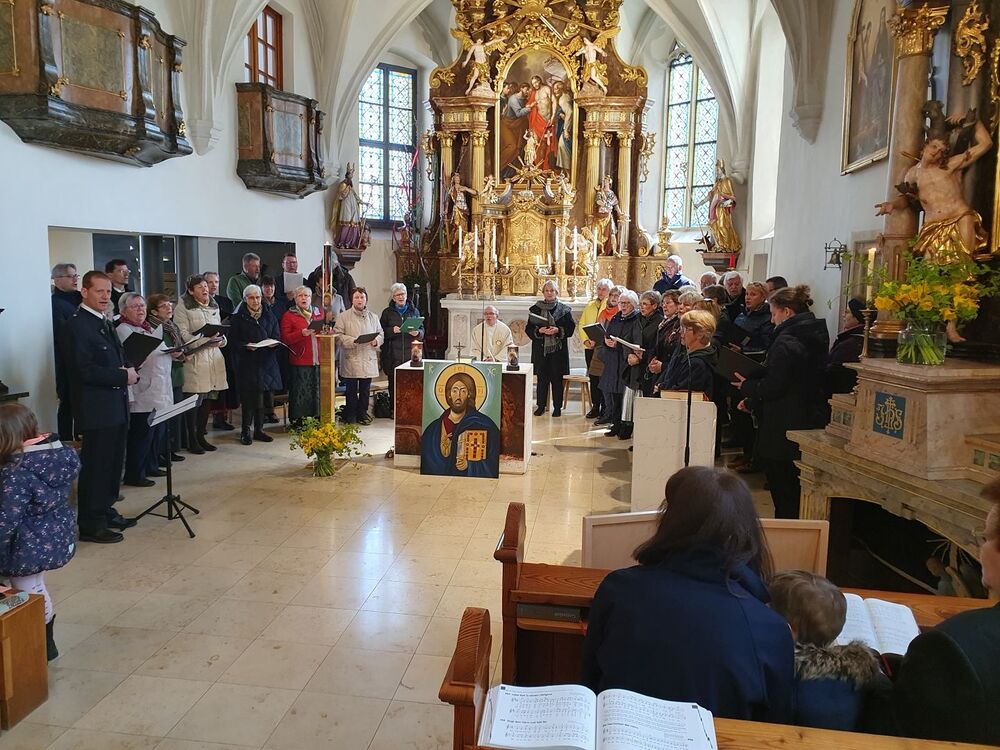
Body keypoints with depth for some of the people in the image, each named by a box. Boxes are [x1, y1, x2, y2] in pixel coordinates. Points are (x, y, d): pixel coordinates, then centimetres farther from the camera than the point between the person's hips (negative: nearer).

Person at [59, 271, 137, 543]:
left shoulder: (105, 323, 16)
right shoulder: (76, 325, -13)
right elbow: (85, 370, -20)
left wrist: (129, 372, 1)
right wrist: (123, 376, -15)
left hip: (115, 407, 9)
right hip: (95, 409, -9)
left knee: (113, 464, 16)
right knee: (94, 466, -1)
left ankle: (105, 511, 29)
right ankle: (90, 525, 8)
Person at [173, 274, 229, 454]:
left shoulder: (214, 307, 19)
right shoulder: (183, 308, -3)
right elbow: (182, 334, -10)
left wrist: (221, 340, 1)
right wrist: (204, 340, -20)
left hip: (214, 357, 7)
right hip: (194, 357, -7)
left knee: (208, 400, 9)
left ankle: (201, 436, 20)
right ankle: (192, 440, 4)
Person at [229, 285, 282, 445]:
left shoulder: (269, 316, 11)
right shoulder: (238, 317, 1)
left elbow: (277, 336, 12)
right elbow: (233, 341, -3)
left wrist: (273, 344, -9)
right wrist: (246, 346, -20)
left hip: (266, 361, 3)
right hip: (247, 362, -3)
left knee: (261, 397, 4)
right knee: (248, 397, -3)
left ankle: (259, 430, 15)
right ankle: (245, 431, 7)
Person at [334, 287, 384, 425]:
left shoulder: (373, 317, 13)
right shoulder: (344, 317, 2)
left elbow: (381, 334, 15)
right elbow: (338, 336, -4)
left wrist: (376, 341, -7)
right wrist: (352, 341, -17)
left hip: (368, 359, 3)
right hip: (351, 360, -3)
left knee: (365, 390, 8)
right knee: (351, 390, 2)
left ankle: (362, 413, 20)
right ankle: (350, 416, 12)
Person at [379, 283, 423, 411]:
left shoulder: (414, 311, 12)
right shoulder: (387, 312, 9)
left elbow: (422, 330, 12)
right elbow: (382, 331, 5)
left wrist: (417, 333, -10)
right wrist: (392, 330, -13)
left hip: (410, 353, 1)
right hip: (393, 354, 0)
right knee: (393, 382, 0)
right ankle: (394, 409, 9)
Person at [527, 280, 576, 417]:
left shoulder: (564, 309, 5)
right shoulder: (535, 309, 7)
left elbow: (571, 328, 2)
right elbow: (528, 329, 5)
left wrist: (558, 330, -14)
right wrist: (539, 331, -13)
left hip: (558, 349, -1)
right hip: (540, 349, 1)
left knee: (557, 379, 2)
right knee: (542, 378, 3)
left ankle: (557, 407, 10)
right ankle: (541, 405, 12)